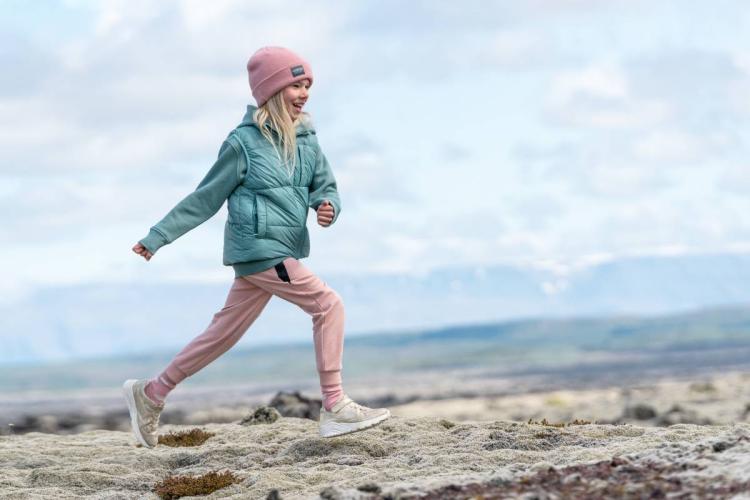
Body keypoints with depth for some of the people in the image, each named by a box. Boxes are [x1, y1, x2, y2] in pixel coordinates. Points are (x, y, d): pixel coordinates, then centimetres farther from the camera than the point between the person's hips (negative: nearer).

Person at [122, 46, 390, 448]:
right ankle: (334, 407, -11)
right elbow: (205, 199, -1)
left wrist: (329, 208, -12)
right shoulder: (244, 142, -9)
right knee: (328, 305, -14)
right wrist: (157, 237, 3)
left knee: (224, 333, 12)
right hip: (257, 247, -7)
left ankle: (150, 394, 24)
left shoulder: (306, 139, 9)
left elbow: (326, 188, 13)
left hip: (283, 251, 7)